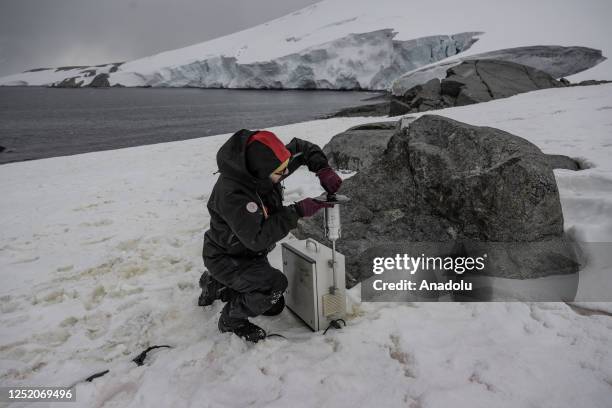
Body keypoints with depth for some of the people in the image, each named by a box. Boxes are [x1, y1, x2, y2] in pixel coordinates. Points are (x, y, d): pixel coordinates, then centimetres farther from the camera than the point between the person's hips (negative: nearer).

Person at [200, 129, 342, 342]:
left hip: (250, 253, 8)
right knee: (275, 284, -29)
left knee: (274, 306, 15)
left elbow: (302, 148, -2)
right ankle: (231, 319, -2)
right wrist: (297, 211, -35)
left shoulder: (263, 163, -15)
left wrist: (323, 169, -20)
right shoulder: (232, 193, -37)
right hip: (226, 258, -8)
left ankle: (216, 286, 31)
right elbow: (257, 238, -37)